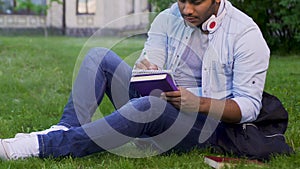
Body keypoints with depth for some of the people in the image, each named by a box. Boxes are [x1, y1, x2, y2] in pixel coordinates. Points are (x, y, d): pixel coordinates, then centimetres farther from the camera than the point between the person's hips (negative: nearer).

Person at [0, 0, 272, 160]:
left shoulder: (246, 34, -10)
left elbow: (249, 106, -12)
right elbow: (148, 66, 4)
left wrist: (199, 103, -29)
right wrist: (143, 70, -23)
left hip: (206, 125, -6)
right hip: (159, 107, 6)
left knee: (148, 106, -39)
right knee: (100, 57, -9)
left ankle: (43, 145, -39)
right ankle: (65, 131, -29)